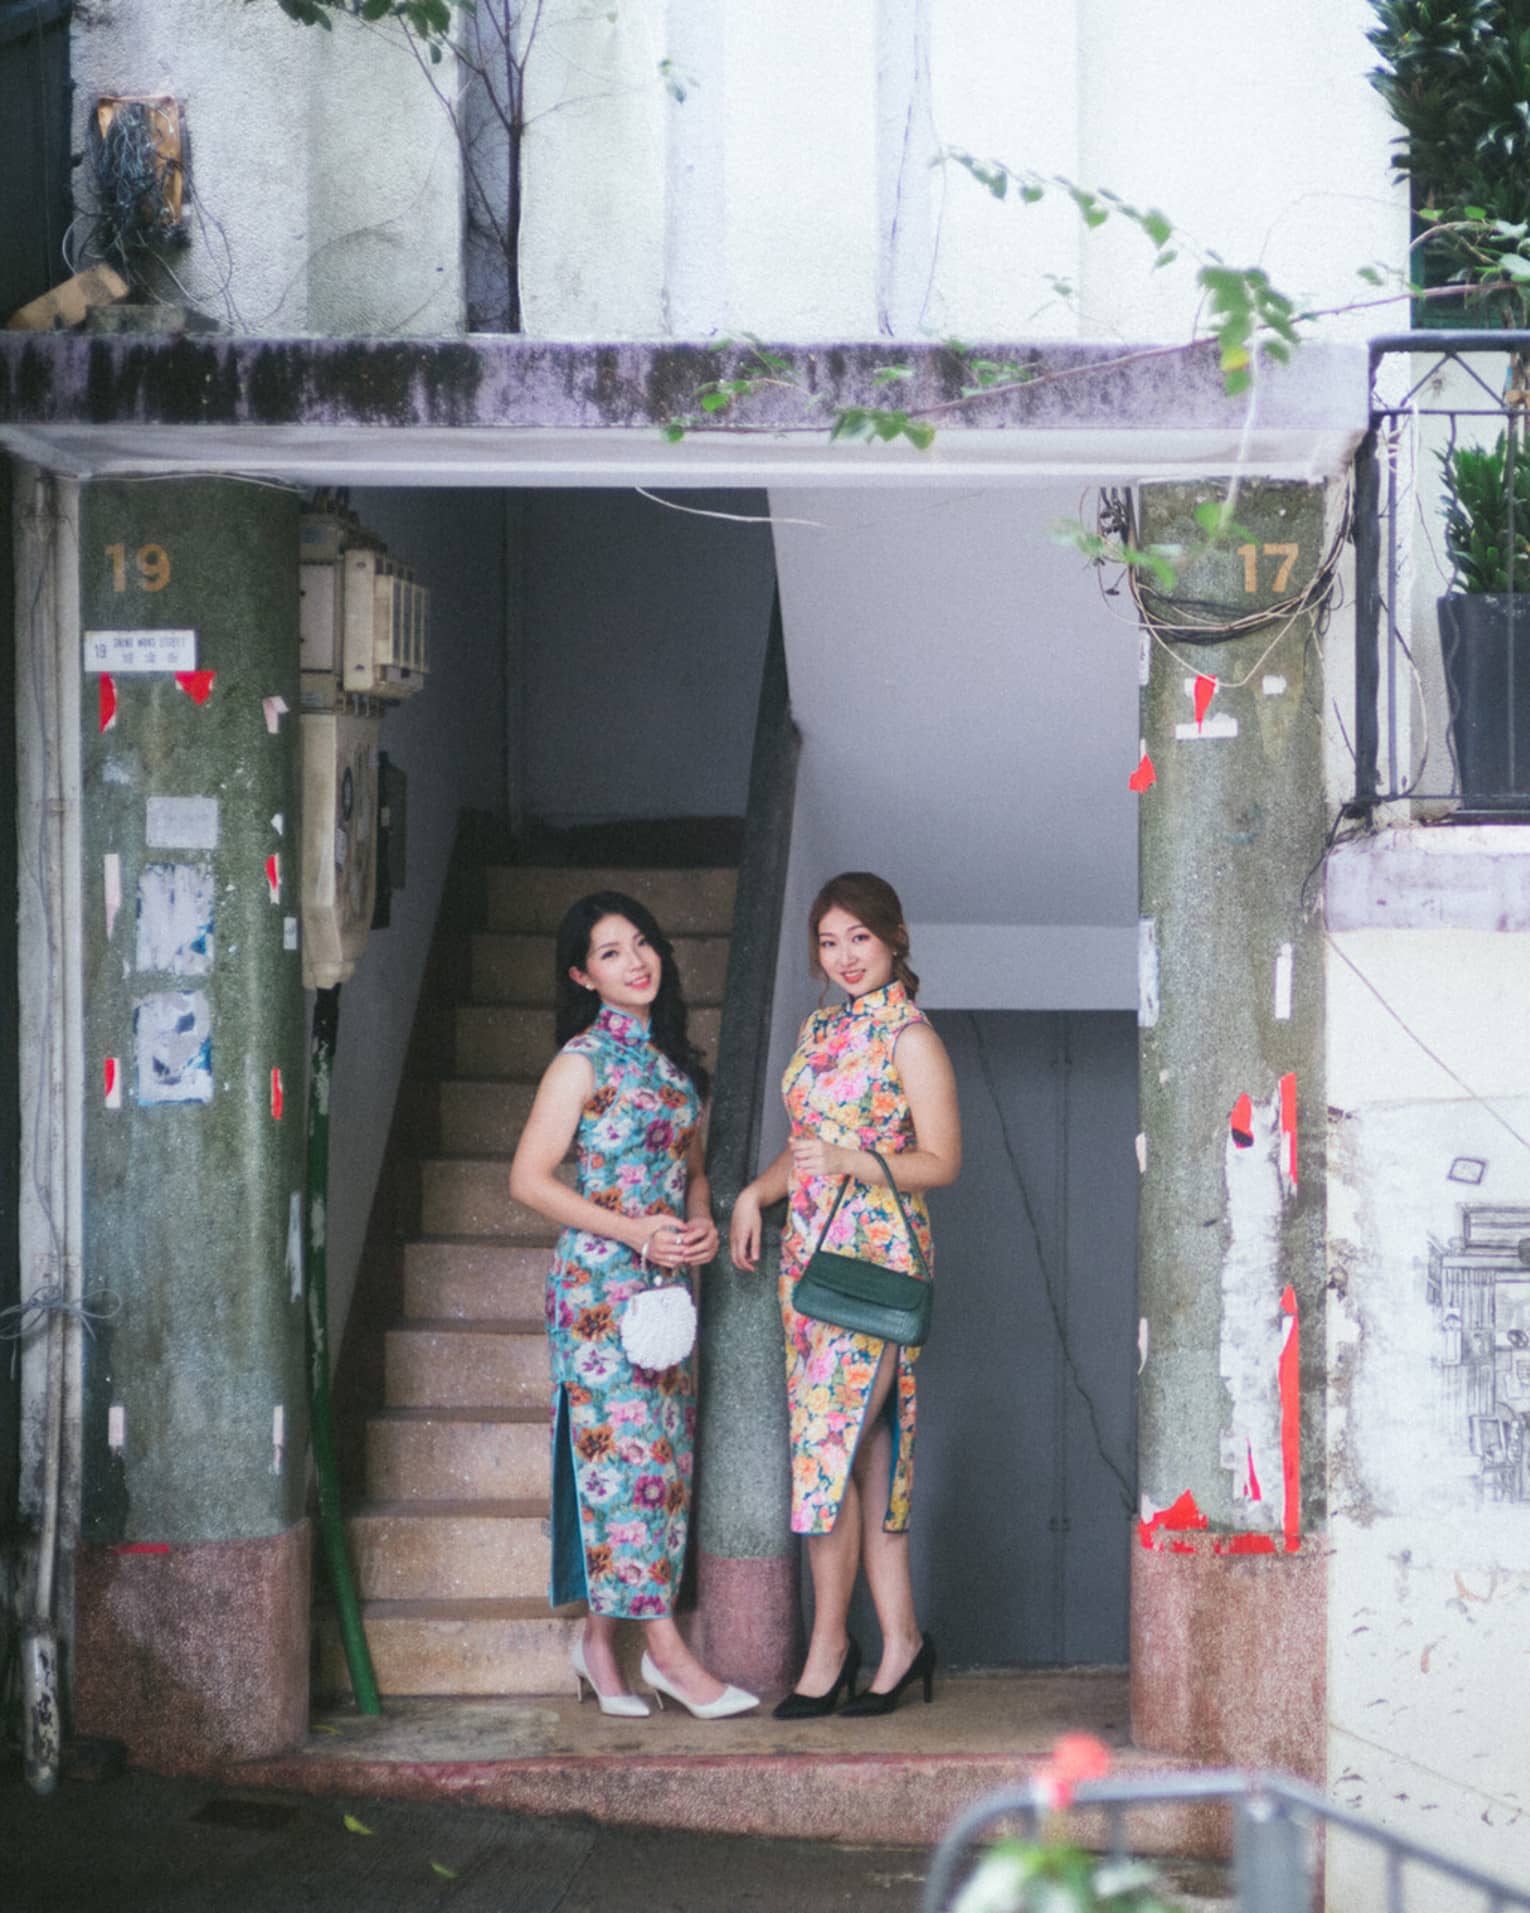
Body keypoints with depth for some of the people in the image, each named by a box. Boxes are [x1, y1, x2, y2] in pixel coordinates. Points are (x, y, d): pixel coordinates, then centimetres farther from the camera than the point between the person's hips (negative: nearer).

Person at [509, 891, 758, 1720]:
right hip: (601, 1283, -7)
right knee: (625, 1456, -8)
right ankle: (665, 1648, -6)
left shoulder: (670, 1055, 13)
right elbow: (529, 1178, -11)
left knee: (663, 1458, 6)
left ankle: (599, 1637, 15)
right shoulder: (583, 1061, -7)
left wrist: (701, 1221, 0)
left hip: (667, 1282, 7)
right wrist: (634, 1231, -16)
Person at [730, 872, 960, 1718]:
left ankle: (828, 1647, -4)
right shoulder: (818, 1032, 17)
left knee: (833, 1448, -11)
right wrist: (756, 1193, 8)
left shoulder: (909, 1039, -6)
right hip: (810, 1253, 7)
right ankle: (899, 1640, 10)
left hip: (875, 1258, -7)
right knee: (863, 1453, 6)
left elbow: (943, 1161, -8)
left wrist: (853, 1164, -21)